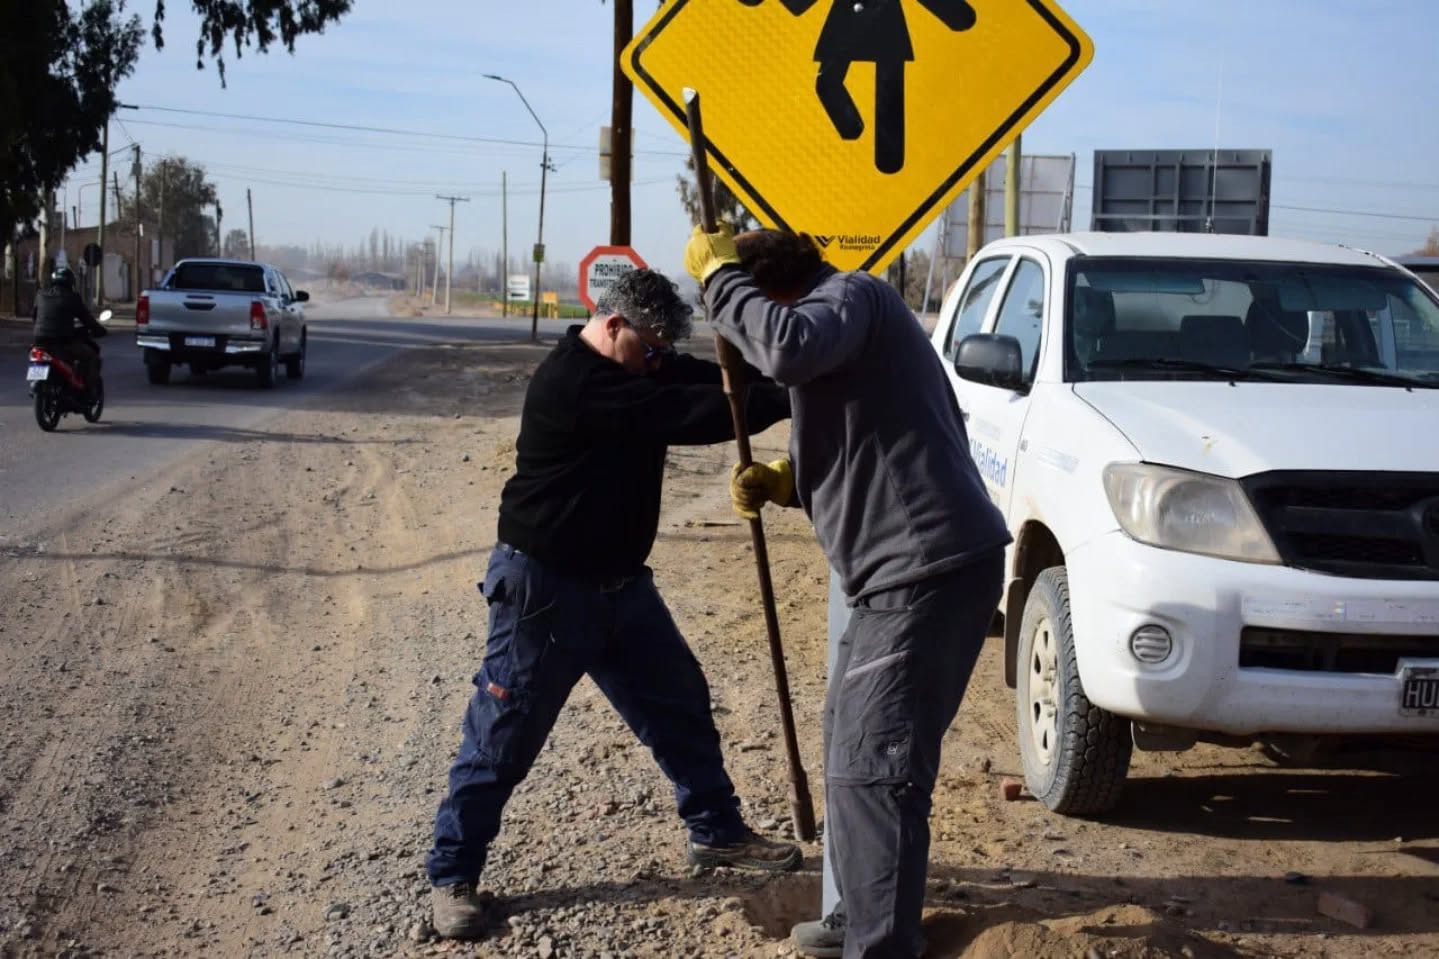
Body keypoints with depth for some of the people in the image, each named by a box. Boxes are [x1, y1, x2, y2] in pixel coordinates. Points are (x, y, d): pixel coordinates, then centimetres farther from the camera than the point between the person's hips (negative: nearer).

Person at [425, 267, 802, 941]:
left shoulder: (634, 367, 5)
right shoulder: (571, 383, -26)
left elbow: (716, 380, -3)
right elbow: (685, 415, -33)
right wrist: (786, 398, -35)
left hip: (617, 581, 9)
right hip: (543, 586, -9)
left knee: (680, 702, 14)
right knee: (504, 736, -1)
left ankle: (716, 830, 30)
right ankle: (452, 875, 12)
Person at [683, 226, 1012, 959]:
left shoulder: (850, 294, -9)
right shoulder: (842, 317, 23)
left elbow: (789, 349, -32)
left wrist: (719, 275, -16)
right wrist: (780, 481, 10)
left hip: (927, 571, -11)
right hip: (905, 573, 11)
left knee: (871, 770, -12)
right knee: (851, 747, 22)